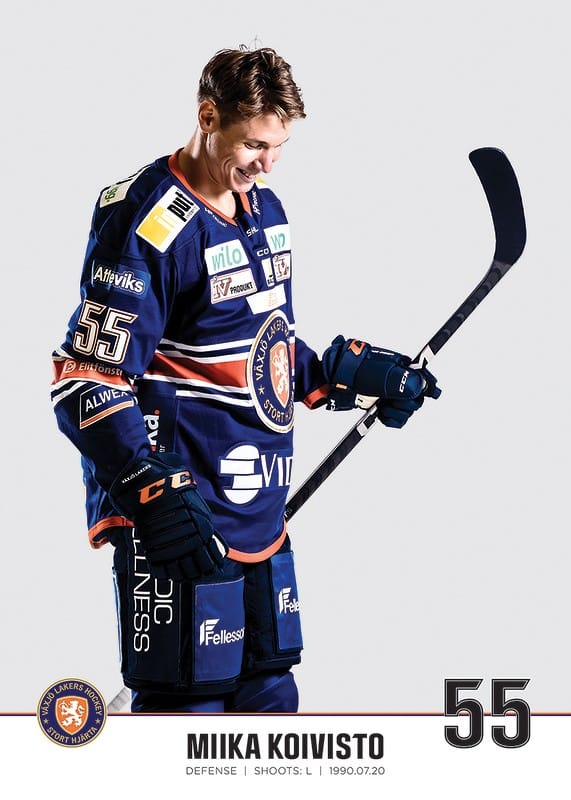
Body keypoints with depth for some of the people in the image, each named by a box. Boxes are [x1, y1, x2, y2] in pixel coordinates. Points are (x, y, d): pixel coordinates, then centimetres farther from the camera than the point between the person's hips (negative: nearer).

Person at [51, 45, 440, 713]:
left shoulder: (265, 210, 12)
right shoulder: (147, 222, -16)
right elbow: (86, 382, -19)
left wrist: (352, 372, 14)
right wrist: (152, 488, -27)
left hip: (262, 518, 9)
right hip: (181, 525, -9)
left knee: (270, 696, 14)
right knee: (187, 703, -4)